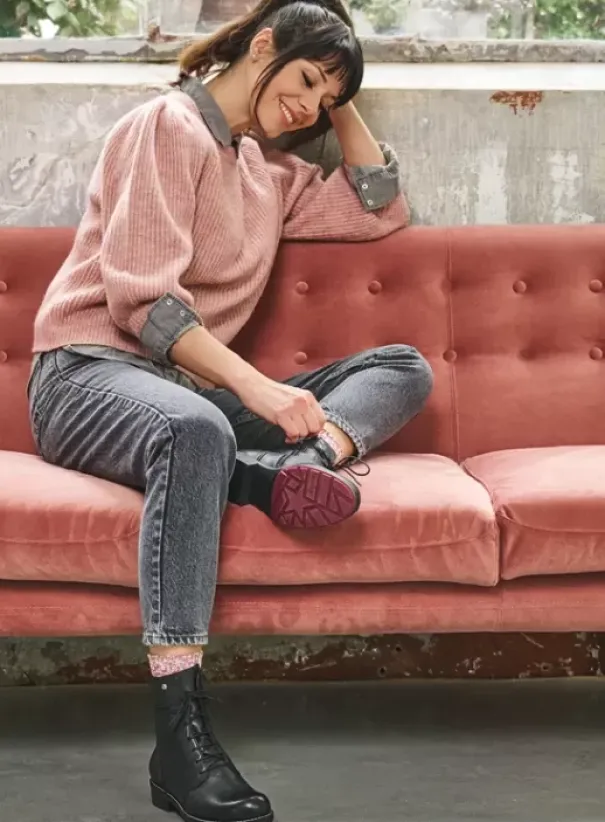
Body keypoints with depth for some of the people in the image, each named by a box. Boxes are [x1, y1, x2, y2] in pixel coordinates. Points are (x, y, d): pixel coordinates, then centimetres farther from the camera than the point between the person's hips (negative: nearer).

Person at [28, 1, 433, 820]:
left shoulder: (272, 171, 21)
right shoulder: (168, 124, -4)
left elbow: (381, 210, 26)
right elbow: (141, 295, -17)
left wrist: (342, 108, 17)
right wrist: (256, 387, -27)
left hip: (195, 386, 8)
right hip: (91, 369, -8)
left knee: (403, 368, -3)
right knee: (196, 430, -44)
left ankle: (293, 464, -37)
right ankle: (181, 737, -47)